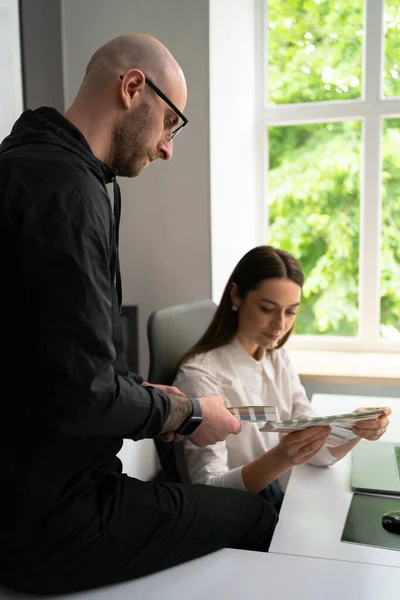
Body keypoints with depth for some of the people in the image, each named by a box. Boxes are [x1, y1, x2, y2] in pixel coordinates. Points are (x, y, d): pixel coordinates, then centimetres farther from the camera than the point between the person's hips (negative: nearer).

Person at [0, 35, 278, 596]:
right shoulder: (64, 187, -24)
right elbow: (83, 396, -26)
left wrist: (153, 398, 9)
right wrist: (187, 413, -9)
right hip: (52, 521, -9)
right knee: (257, 517, 5)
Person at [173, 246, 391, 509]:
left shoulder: (279, 359, 3)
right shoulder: (200, 374, -18)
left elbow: (318, 452, 0)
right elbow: (207, 488, -20)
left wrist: (357, 429, -20)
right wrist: (281, 458, -35)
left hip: (275, 503, 6)